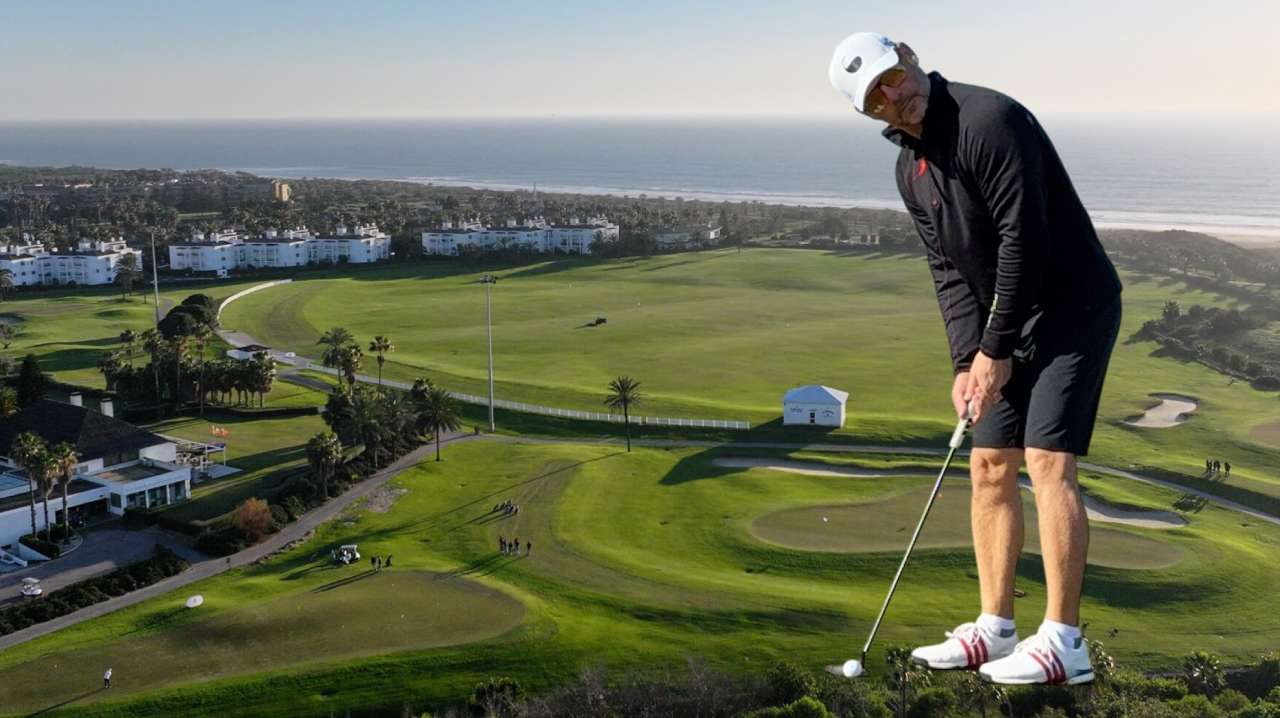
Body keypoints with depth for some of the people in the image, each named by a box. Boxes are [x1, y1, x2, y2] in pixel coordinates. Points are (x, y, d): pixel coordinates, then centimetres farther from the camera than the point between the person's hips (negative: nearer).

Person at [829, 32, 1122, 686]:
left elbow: (1024, 240, -22)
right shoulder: (910, 170, 8)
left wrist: (995, 350, -18)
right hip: (1010, 322, 9)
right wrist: (966, 361, -3)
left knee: (1047, 461, -15)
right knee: (990, 466, 7)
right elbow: (949, 270, 8)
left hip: (1072, 307, -9)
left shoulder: (987, 120, -19)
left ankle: (1064, 643, -8)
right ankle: (995, 630, 16)